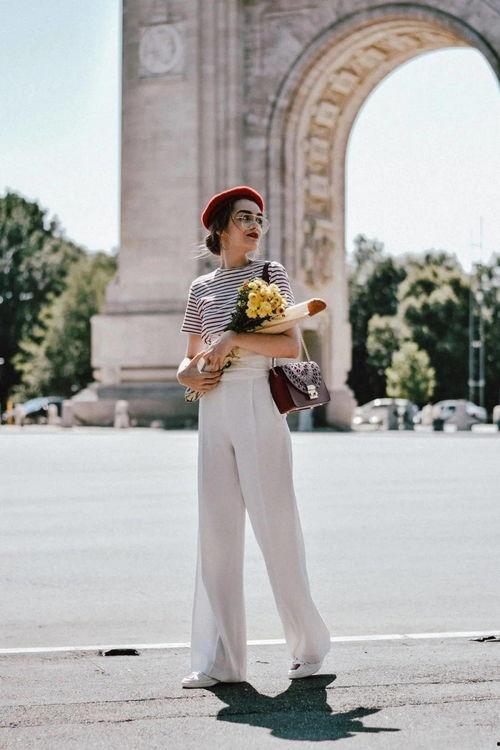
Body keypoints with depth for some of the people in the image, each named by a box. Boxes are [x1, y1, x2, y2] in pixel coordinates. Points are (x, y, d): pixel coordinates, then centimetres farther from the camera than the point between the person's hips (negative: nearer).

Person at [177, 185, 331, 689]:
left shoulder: (270, 274, 3)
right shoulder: (201, 288, 15)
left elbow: (292, 346, -8)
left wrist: (233, 339, -16)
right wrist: (191, 375, -2)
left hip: (258, 405, -4)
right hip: (213, 408, 4)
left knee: (275, 523, -3)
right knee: (216, 529, 2)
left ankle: (309, 644, 13)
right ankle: (219, 661, 6)